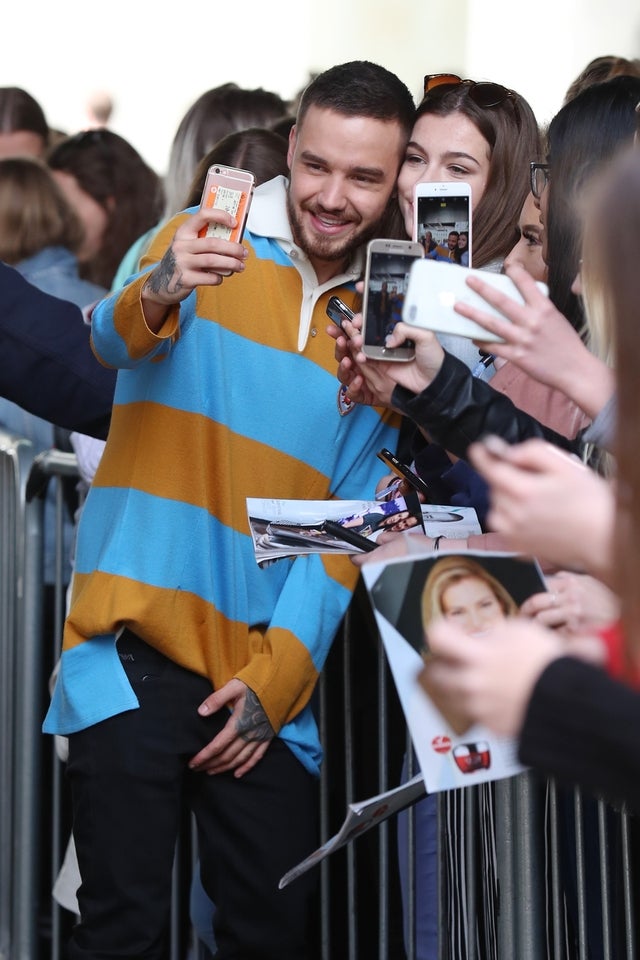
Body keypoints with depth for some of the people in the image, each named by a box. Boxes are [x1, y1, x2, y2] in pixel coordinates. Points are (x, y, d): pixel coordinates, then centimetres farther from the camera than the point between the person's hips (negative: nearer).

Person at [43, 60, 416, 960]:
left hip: (265, 674, 3)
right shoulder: (204, 244, 0)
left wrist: (276, 678, -5)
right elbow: (114, 340, -20)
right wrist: (160, 292, -44)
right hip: (135, 651, -3)